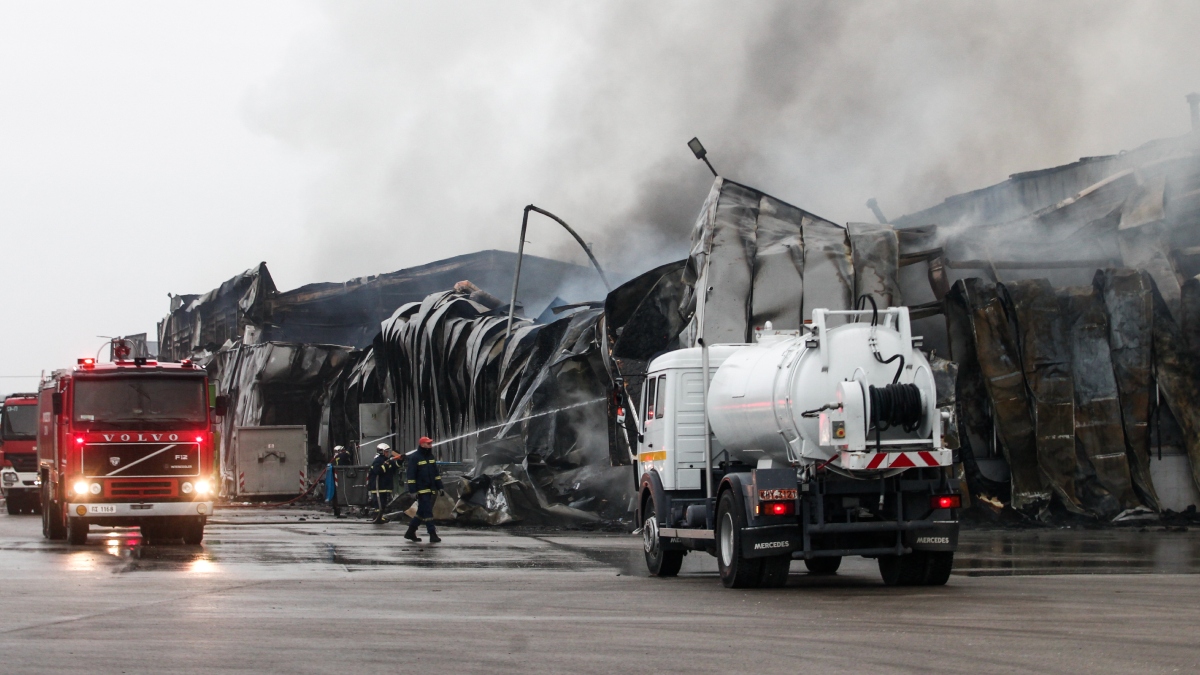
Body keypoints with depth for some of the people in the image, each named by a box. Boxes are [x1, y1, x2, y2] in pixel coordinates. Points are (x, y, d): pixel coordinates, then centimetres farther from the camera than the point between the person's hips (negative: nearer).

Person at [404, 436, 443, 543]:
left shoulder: (431, 457, 14)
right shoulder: (414, 458, -9)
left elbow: (436, 473, 20)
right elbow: (411, 475, -12)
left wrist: (439, 487, 15)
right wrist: (412, 490, -17)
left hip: (431, 490, 8)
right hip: (421, 490, -8)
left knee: (421, 512, 12)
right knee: (428, 512, -10)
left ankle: (410, 532, 22)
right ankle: (432, 535, -10)